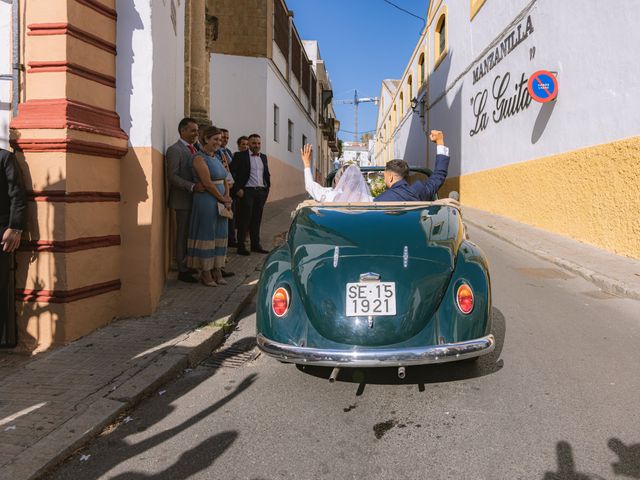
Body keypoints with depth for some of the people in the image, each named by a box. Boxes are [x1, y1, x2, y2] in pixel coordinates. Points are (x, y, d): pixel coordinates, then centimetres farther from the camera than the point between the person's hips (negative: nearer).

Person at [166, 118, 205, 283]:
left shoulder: (194, 149, 17)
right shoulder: (174, 150, -9)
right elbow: (172, 176, -17)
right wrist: (192, 186, -26)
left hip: (195, 198, 7)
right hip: (182, 200, -7)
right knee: (183, 235, 0)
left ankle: (190, 266, 20)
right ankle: (182, 270, 9)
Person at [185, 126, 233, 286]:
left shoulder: (217, 157, 14)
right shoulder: (200, 158, -10)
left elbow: (225, 180, 15)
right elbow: (207, 183, -17)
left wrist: (227, 197, -2)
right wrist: (223, 199, -10)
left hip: (221, 202, 8)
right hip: (206, 201, -8)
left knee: (220, 235, 9)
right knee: (206, 235, -1)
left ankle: (217, 271, 16)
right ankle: (205, 273, 8)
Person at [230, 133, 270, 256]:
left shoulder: (263, 157, 16)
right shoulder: (240, 156, -2)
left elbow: (267, 174, 23)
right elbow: (232, 172, -8)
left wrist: (267, 188, 12)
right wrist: (237, 189, -13)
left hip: (261, 192, 5)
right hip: (247, 191, -5)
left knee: (257, 220, 10)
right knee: (244, 220, -2)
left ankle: (256, 245, 18)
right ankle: (241, 246, 5)